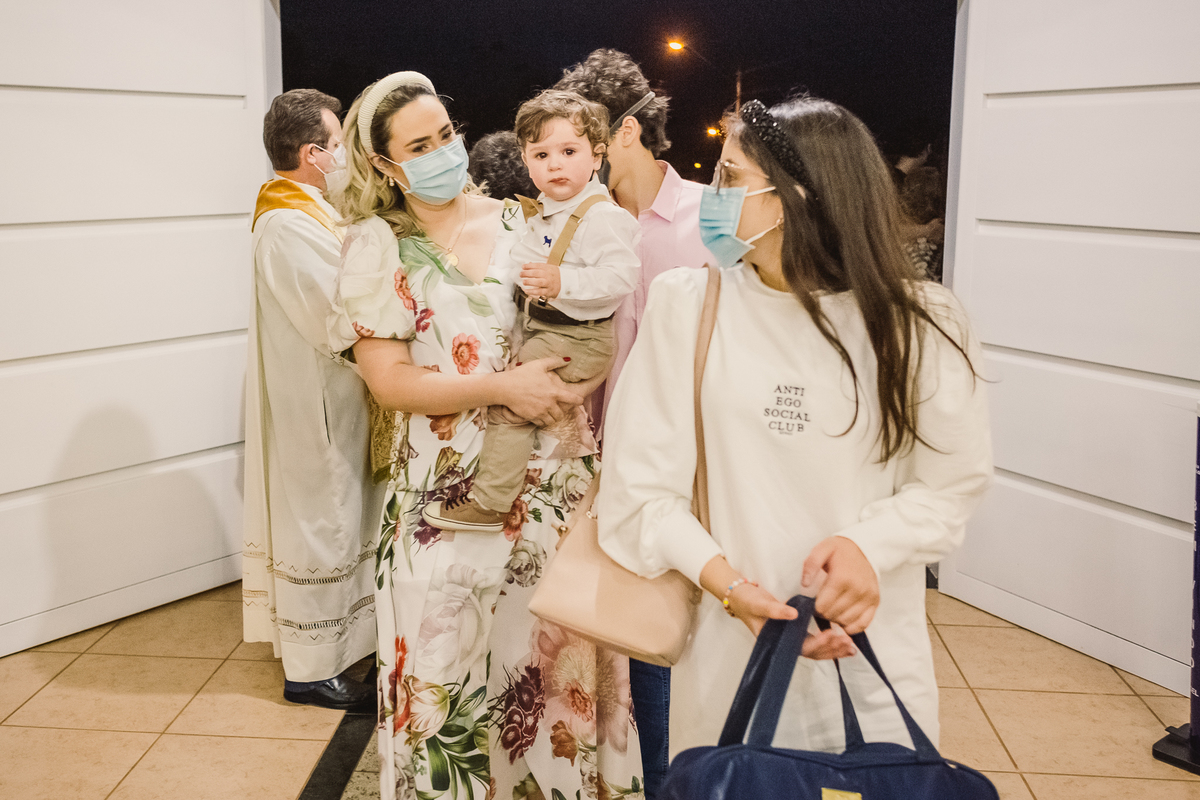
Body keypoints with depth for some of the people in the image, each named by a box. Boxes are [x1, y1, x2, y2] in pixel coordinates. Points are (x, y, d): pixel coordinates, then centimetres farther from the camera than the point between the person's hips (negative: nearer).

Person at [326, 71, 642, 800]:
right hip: (450, 495, -2)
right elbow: (389, 379, -9)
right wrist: (503, 388, -17)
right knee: (455, 662, 6)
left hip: (550, 481, 3)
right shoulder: (378, 244, -1)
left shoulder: (515, 221, 8)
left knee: (556, 650, 9)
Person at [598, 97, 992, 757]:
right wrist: (729, 584, -19)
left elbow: (953, 480, 0)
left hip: (873, 648, 1)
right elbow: (639, 487, -7)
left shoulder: (915, 325, -6)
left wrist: (870, 544, -18)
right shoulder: (687, 305, -8)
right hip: (728, 647, 0)